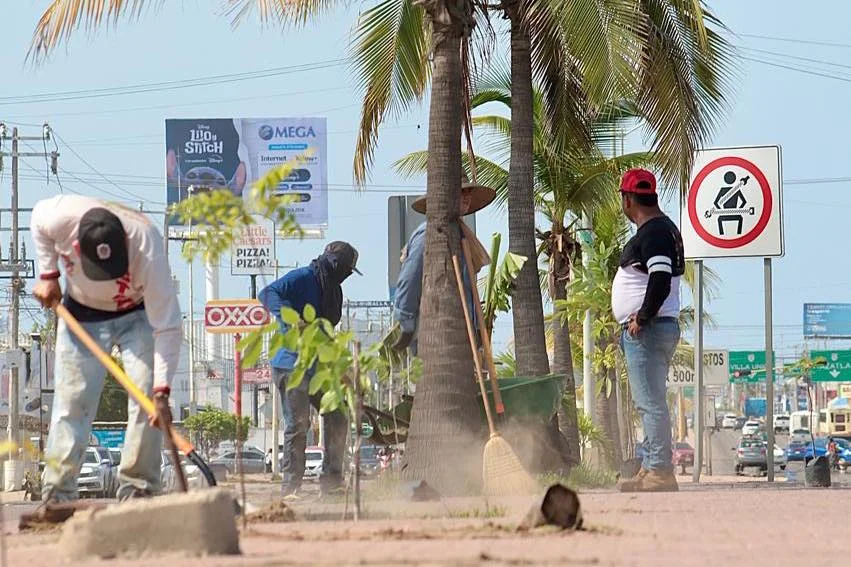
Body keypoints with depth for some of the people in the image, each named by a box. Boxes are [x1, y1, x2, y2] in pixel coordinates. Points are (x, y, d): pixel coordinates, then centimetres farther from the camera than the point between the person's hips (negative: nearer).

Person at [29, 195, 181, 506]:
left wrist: (161, 392, -44)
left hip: (139, 313, -2)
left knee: (146, 397, -17)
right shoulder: (60, 217, -34)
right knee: (71, 402, -5)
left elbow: (168, 327, -38)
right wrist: (48, 274, -12)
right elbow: (38, 219, -5)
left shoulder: (148, 249, -40)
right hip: (81, 312, 2)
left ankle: (137, 492, -11)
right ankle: (56, 497, -3)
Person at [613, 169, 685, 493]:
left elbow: (660, 281, -25)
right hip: (655, 328, 11)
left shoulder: (652, 232, -14)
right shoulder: (664, 228, 19)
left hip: (647, 330, -11)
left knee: (651, 404, -12)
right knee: (649, 403, 15)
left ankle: (661, 472, -15)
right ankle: (651, 470, 19)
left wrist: (641, 318, -20)